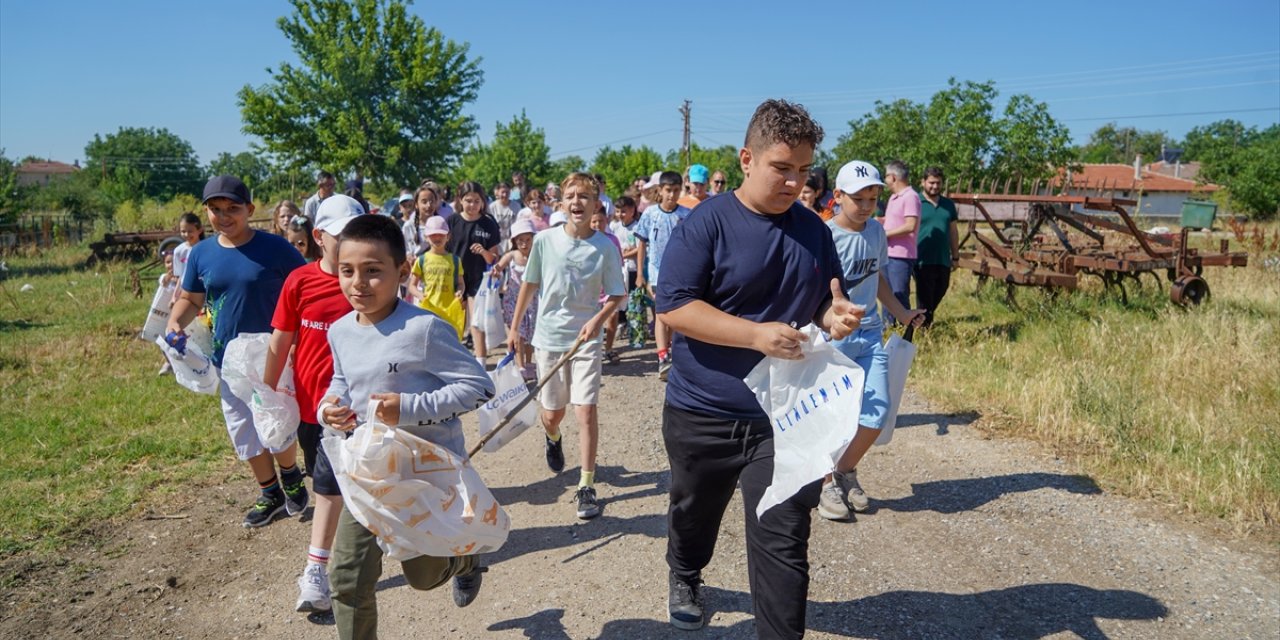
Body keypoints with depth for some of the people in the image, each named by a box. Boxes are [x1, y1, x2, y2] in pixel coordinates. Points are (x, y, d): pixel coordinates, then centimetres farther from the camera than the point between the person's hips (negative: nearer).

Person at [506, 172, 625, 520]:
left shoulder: (606, 247, -7)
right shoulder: (544, 240, -4)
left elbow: (616, 295, -1)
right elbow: (529, 284, 7)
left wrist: (598, 319, -20)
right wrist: (514, 327, 11)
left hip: (585, 339, -1)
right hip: (548, 337, 2)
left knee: (586, 411, -10)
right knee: (551, 413, 12)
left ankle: (586, 486, 1)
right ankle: (553, 439, 50)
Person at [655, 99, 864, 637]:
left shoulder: (813, 230, 3)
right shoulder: (706, 224, -11)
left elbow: (824, 304, 13)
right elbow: (673, 306, -18)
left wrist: (836, 318, -12)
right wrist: (756, 335, -28)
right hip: (702, 413, -1)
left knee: (783, 543, -1)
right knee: (694, 514, 23)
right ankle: (684, 578, 53)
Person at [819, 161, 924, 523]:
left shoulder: (876, 231, 8)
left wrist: (901, 314, 23)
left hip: (870, 333, 6)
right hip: (832, 335, -6)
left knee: (877, 413, 4)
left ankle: (846, 472, 28)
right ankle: (826, 484, 21)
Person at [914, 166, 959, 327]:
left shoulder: (948, 204, 12)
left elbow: (953, 231, 17)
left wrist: (955, 256, 15)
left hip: (943, 260, 5)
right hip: (923, 260, -5)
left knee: (940, 292, 15)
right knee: (925, 296, -1)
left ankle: (928, 317, 34)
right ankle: (925, 324, 8)